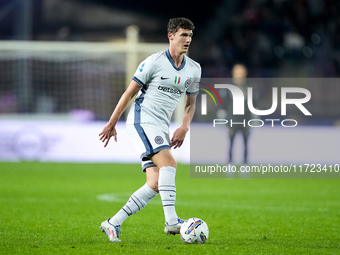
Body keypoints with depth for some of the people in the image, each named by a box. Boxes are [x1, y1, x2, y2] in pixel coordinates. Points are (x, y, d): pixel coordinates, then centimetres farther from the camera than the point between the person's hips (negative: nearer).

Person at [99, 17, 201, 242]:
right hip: (141, 120, -7)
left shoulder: (194, 69, 9)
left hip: (161, 129, 7)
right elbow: (130, 92, -2)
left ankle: (113, 224, 5)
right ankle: (171, 221, -33)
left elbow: (191, 102, 20)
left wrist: (184, 127, 2)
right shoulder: (154, 63, -8)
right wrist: (112, 123, 0)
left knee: (155, 185, -3)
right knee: (168, 163, -26)